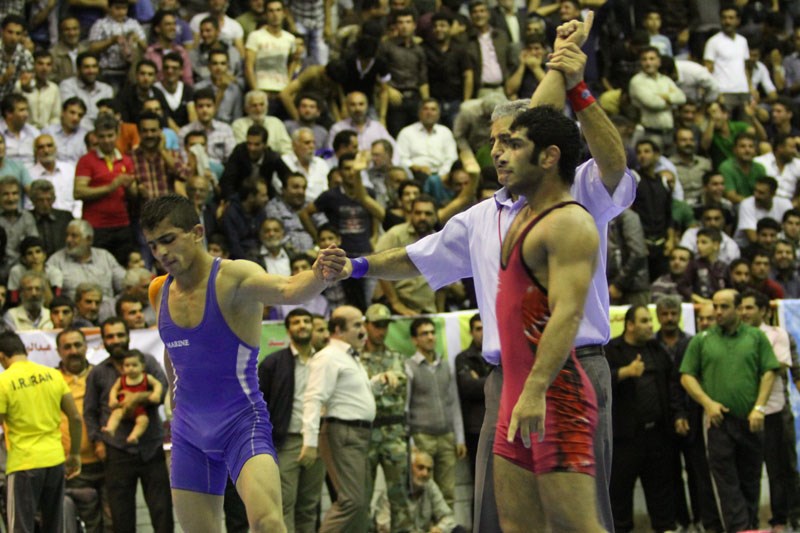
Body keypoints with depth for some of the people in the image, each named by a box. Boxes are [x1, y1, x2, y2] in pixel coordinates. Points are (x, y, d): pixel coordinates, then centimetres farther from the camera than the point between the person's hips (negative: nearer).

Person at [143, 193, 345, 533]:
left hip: (242, 424, -6)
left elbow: (287, 290, -38)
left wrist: (318, 276, -58)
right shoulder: (161, 293, 4)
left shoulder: (233, 278, -16)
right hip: (189, 430, 6)